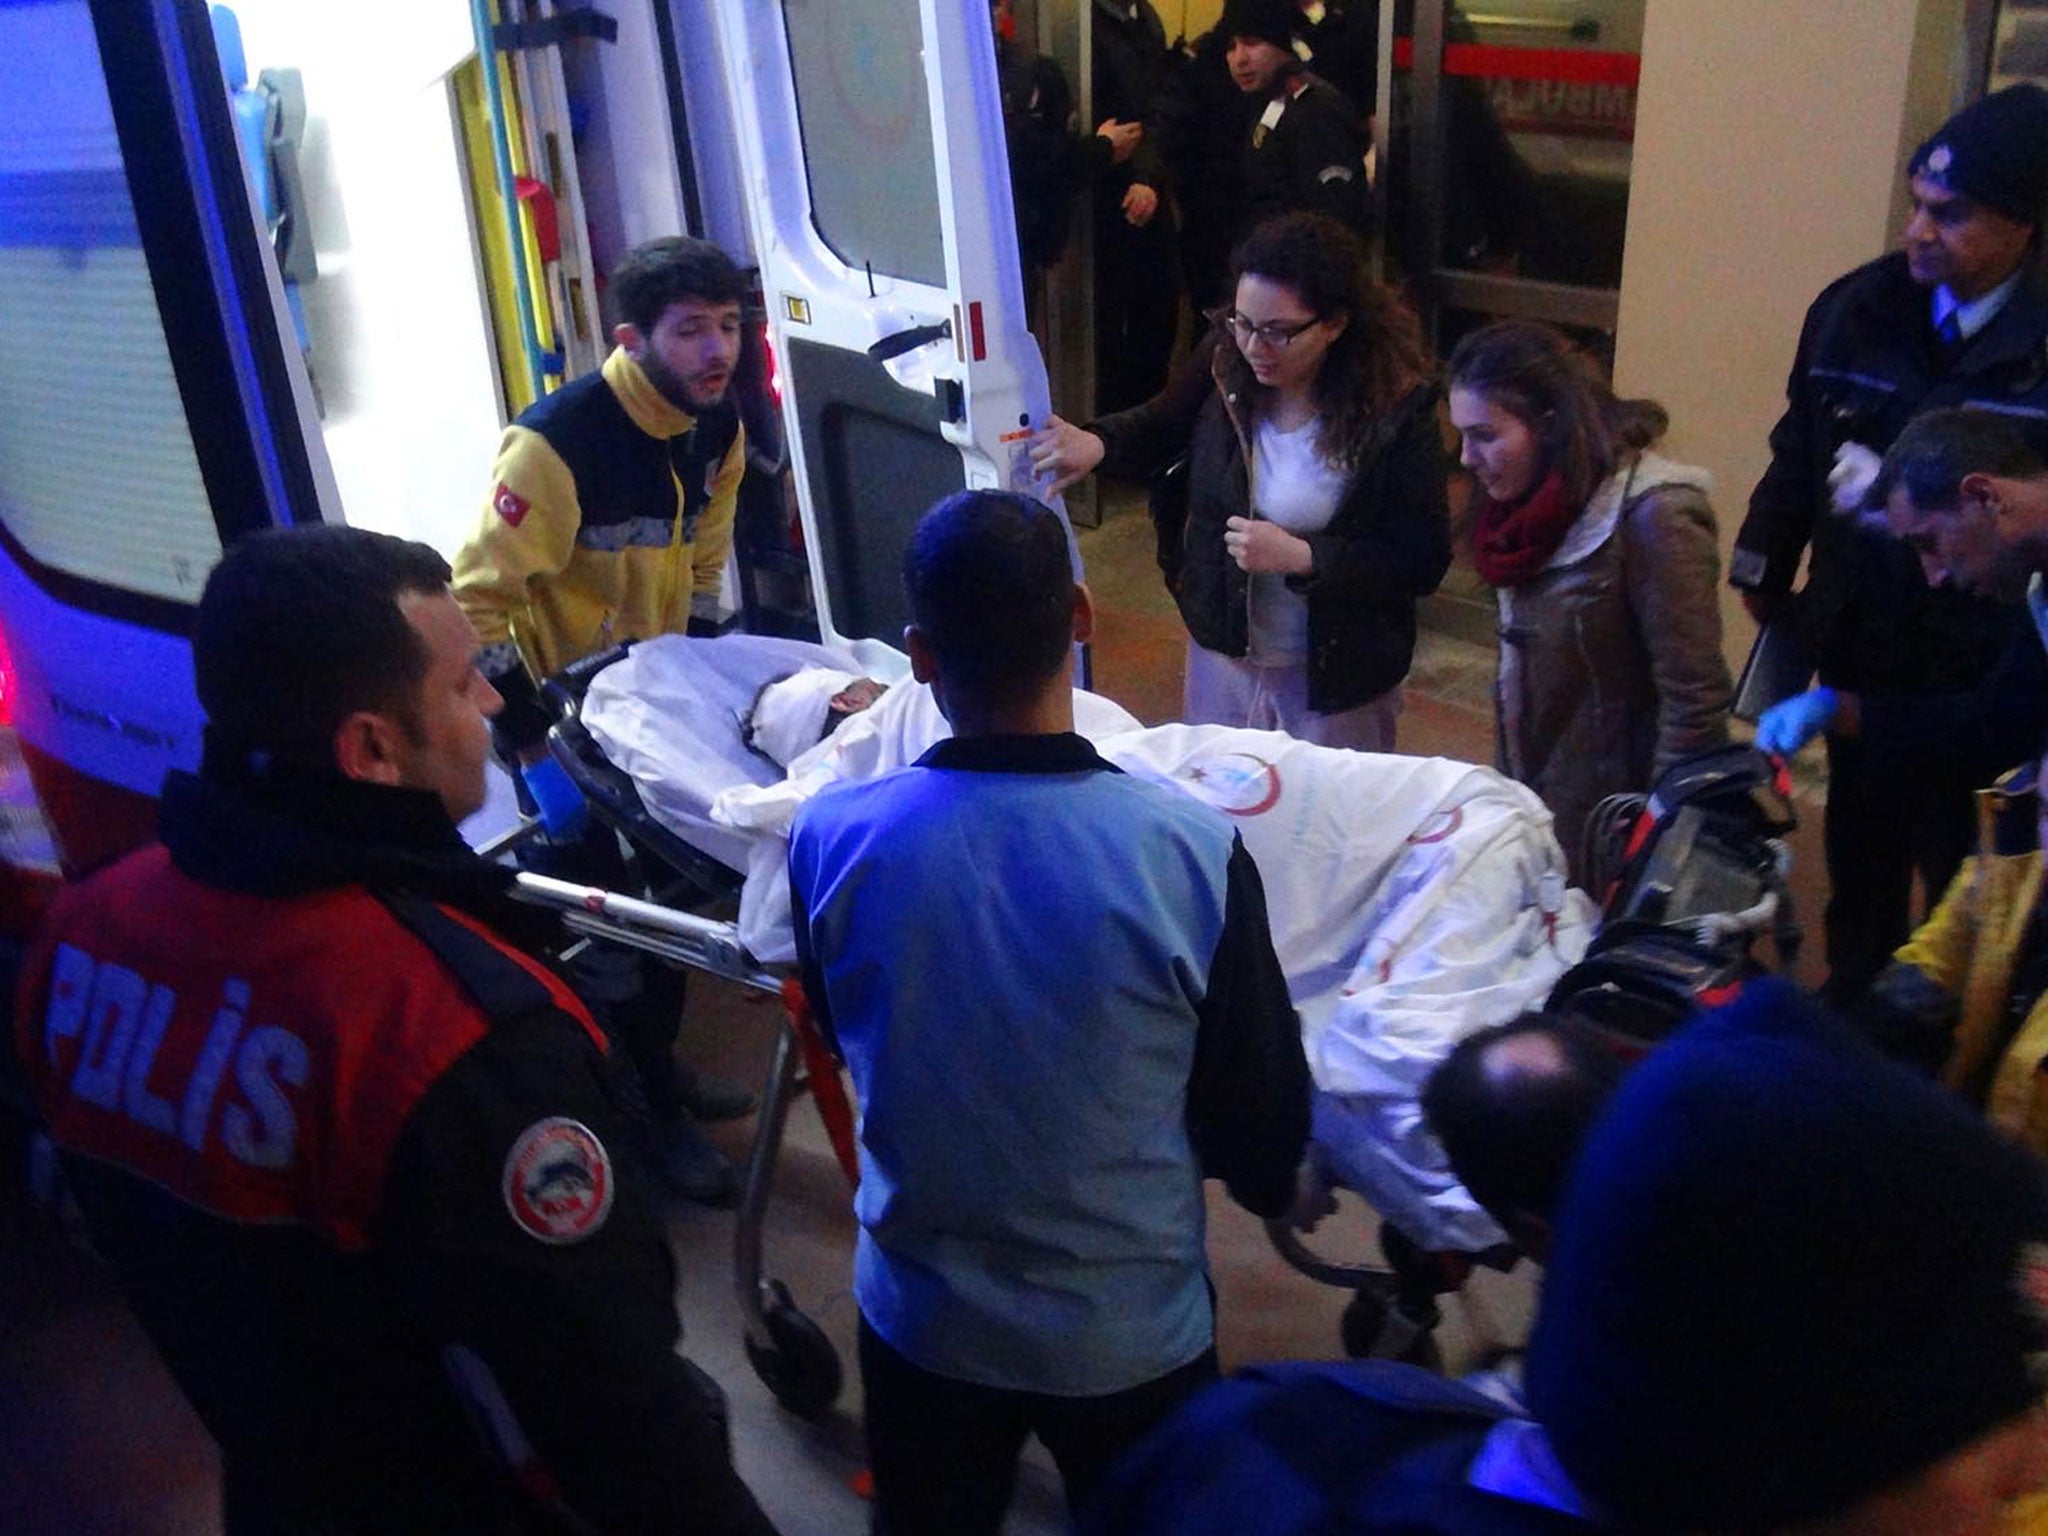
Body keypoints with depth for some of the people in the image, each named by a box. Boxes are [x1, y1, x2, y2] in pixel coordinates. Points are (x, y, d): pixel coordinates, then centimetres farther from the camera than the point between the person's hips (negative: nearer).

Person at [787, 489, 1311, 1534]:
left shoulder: (830, 841, -21)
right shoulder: (1195, 855, -27)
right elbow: (1262, 1112, -12)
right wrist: (1270, 1185, 11)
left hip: (920, 1318, 2)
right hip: (1132, 1329, -1)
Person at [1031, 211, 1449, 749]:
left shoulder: (1395, 410, -22)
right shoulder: (1225, 359, -12)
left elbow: (1424, 562, -18)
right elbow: (1159, 427, 6)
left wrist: (1301, 557, -28)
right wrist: (1095, 443, -16)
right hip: (1221, 650, 4)